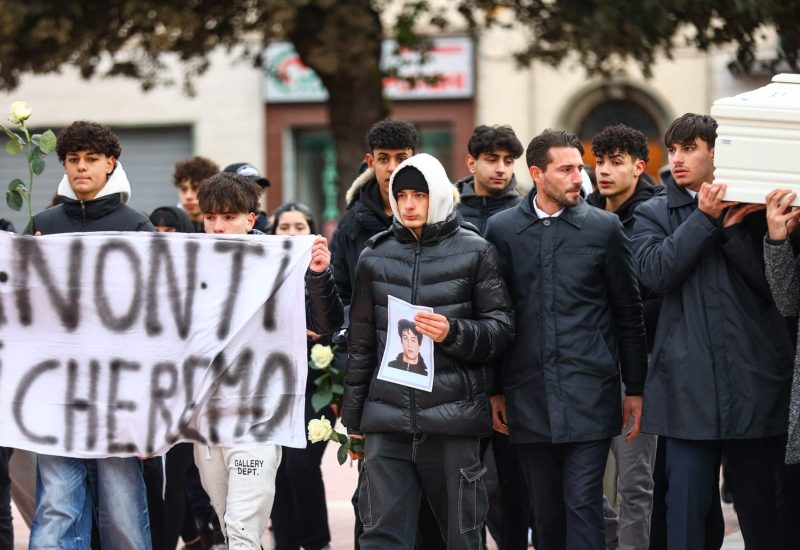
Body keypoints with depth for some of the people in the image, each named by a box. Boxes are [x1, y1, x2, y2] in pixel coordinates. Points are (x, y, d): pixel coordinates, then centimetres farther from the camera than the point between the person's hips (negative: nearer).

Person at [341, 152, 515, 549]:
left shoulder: (475, 252, 3)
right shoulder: (375, 256, 12)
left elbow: (501, 328, 2)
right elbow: (361, 342, 17)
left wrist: (453, 333, -17)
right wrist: (353, 420, 16)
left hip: (453, 420, -2)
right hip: (388, 421, 2)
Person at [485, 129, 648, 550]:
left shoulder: (604, 228, 2)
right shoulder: (502, 229, 6)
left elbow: (629, 314, 6)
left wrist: (635, 389, 4)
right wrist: (494, 390, 6)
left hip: (589, 394, -2)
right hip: (528, 397, 2)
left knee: (583, 505, -7)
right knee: (546, 512, 9)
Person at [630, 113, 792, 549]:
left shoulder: (752, 208, 9)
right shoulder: (653, 214, 10)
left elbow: (772, 284, -1)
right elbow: (653, 271, -8)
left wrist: (732, 228, -10)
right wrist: (704, 219, -10)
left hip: (755, 382, 0)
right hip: (690, 384, 0)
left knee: (760, 509, 8)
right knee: (686, 505, -3)